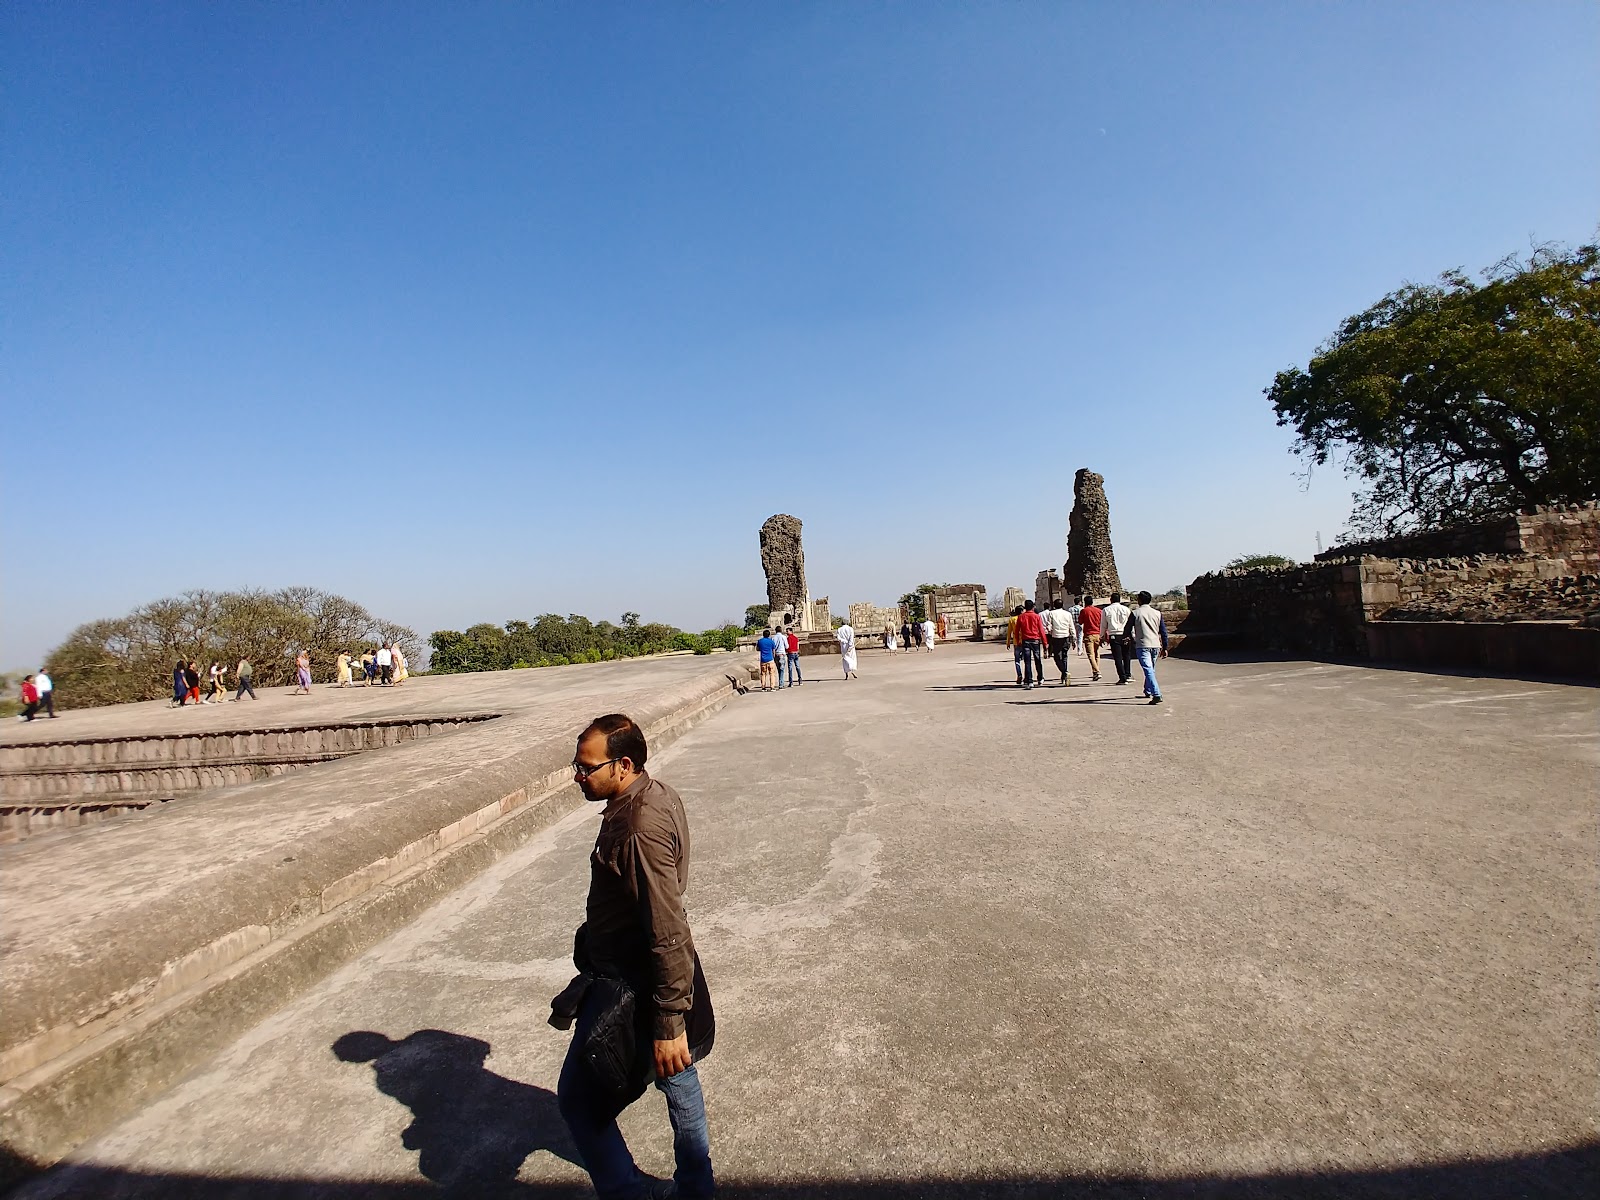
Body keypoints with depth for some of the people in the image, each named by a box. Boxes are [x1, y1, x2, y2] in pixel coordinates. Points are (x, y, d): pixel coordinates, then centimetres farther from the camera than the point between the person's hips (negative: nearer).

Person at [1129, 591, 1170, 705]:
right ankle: (1148, 691, 36)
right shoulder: (1157, 613, 8)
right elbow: (1163, 632, 9)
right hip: (1155, 645, 5)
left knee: (1148, 670, -12)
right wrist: (1164, 648, 13)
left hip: (1142, 645, -5)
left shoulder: (1135, 613, -3)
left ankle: (1156, 695, -25)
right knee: (1151, 669, 22)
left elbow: (1128, 629, 3)